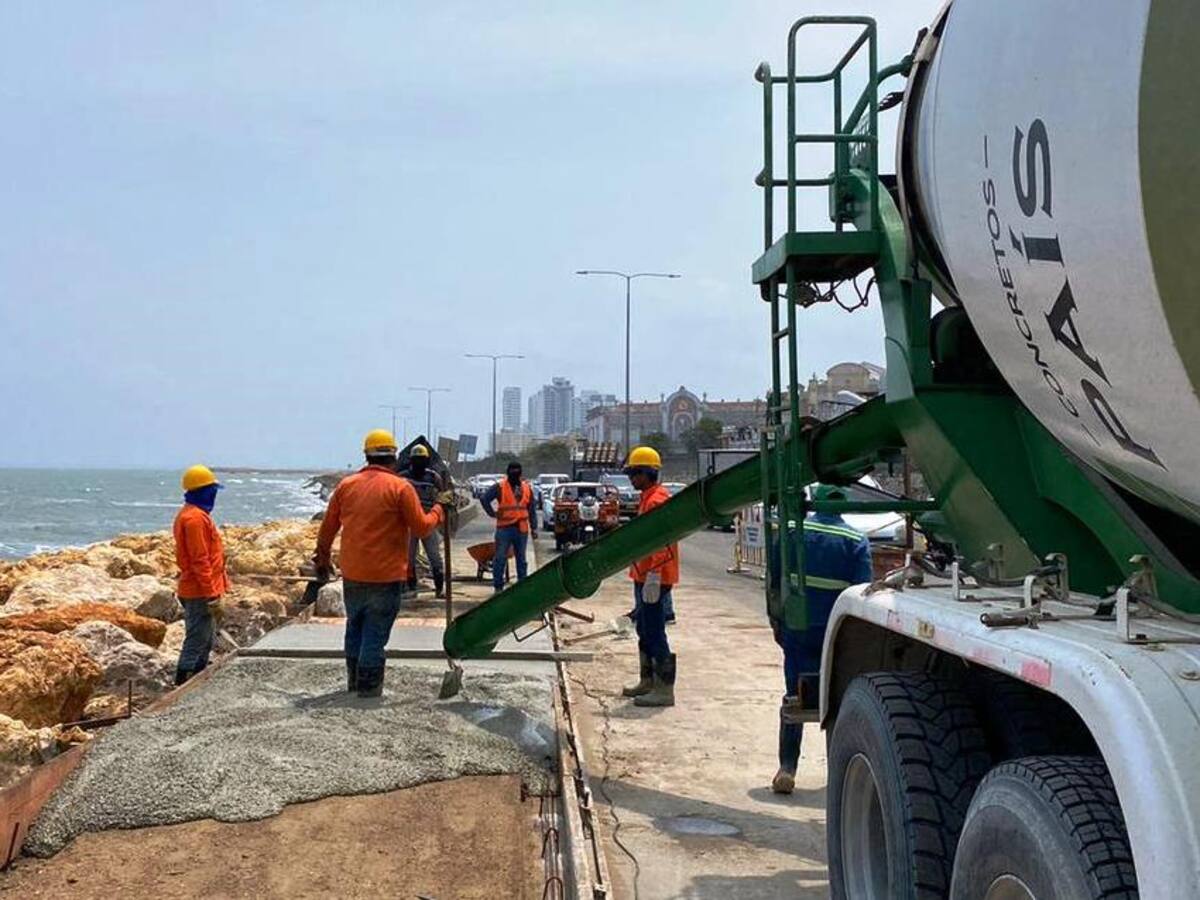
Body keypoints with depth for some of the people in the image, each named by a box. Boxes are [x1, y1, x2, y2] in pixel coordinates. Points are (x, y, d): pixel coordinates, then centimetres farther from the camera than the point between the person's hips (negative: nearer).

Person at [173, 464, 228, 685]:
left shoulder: (190, 514, 15)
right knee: (196, 644, -8)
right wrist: (212, 596, -21)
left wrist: (213, 592, 23)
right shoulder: (195, 518, -18)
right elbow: (200, 561, -22)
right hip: (200, 594, -11)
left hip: (196, 592, 11)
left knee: (204, 644, 16)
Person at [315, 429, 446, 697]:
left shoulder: (346, 485, 3)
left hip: (352, 574, 4)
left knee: (355, 626, 19)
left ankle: (354, 679, 27)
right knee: (376, 632, 3)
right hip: (386, 575, -4)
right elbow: (421, 527, -8)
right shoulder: (400, 488, -10)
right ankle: (369, 685, 7)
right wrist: (438, 509, 10)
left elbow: (328, 527, 9)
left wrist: (322, 559, 21)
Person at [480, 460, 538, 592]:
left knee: (521, 559, 11)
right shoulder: (500, 487, -4)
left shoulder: (527, 488, 9)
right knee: (500, 558, -2)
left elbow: (532, 509, 12)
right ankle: (498, 586, 5)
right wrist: (493, 513, -7)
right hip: (504, 528, -4)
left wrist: (534, 528, 8)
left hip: (522, 528, 4)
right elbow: (484, 499, -5)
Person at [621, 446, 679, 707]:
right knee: (645, 631, 18)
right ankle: (648, 681, 29)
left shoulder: (657, 500, -17)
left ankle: (664, 689, -6)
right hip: (644, 576, 11)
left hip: (653, 578, -11)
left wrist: (653, 577, -26)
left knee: (654, 633, -9)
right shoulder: (648, 498, 18)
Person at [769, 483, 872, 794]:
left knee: (794, 700, 7)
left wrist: (776, 621, 12)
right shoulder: (857, 541, -4)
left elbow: (774, 581, 3)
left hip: (797, 629, 1)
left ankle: (787, 768, -2)